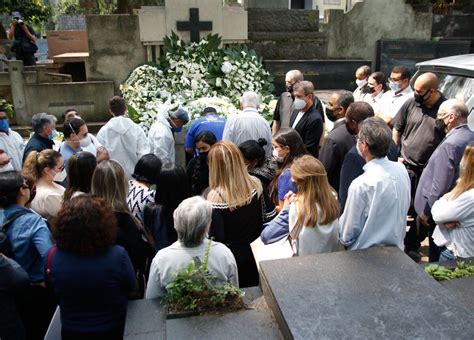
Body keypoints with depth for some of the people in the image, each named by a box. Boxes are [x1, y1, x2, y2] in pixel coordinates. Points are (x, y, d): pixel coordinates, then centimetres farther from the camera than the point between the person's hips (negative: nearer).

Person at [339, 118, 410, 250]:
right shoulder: (402, 169, -10)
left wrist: (343, 238, 2)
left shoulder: (361, 185, -28)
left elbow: (347, 235, -19)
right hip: (397, 250, 6)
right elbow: (404, 208, 6)